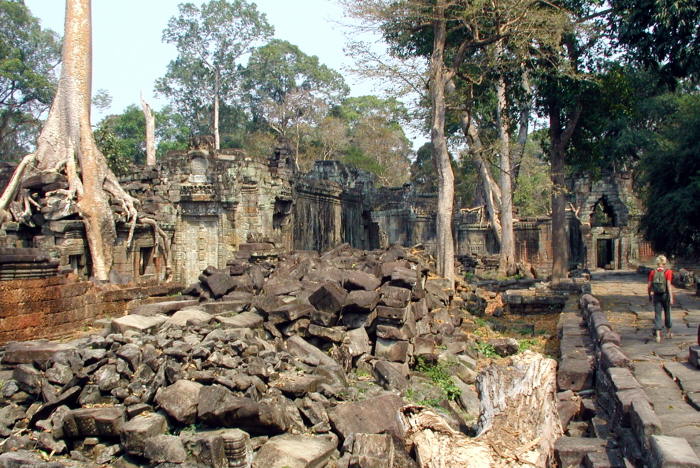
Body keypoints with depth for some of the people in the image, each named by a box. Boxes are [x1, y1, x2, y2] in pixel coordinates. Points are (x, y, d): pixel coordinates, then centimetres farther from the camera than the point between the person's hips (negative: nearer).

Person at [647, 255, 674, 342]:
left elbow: (649, 286, 3)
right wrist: (671, 297, -14)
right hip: (665, 295, -1)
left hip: (656, 296, 2)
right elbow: (669, 285, -15)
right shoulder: (668, 271, -8)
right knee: (667, 313, 17)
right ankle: (668, 332, 33)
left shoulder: (653, 272, 1)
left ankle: (658, 335, -11)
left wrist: (650, 296, 16)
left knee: (657, 315, 2)